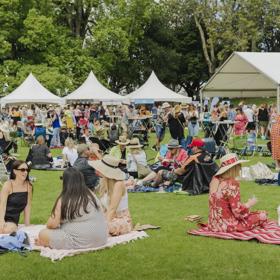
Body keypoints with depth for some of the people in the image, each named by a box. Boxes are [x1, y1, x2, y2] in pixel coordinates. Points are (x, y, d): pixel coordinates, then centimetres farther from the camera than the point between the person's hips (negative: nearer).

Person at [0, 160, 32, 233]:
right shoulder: (8, 185, -10)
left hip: (13, 220, 2)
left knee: (8, 230, -31)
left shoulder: (28, 186, 0)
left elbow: (27, 206, 4)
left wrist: (27, 225, -1)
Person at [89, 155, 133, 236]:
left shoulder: (118, 184, -18)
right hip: (108, 218, 7)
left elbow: (112, 209, -24)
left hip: (122, 219, -7)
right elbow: (103, 207, 1)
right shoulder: (103, 181, 3)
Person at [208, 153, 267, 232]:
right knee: (262, 215, 0)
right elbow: (237, 210, -23)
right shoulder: (232, 184, -22)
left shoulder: (215, 180, 1)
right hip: (228, 226, -8)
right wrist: (250, 204, -5)